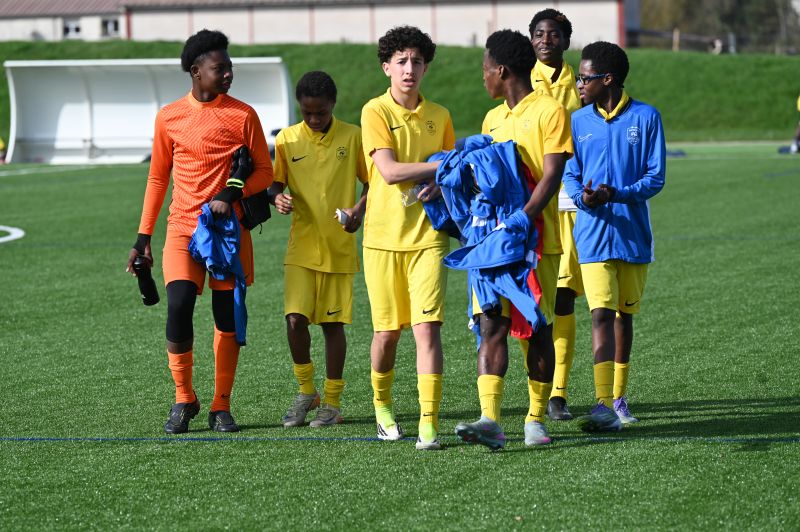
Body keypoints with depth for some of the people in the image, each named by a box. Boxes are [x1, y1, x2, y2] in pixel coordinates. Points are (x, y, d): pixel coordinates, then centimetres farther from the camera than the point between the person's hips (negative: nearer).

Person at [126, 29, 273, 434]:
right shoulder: (169, 118, 5)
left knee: (228, 317, 2)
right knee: (178, 307, -14)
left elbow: (265, 172, 5)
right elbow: (157, 178, 13)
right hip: (182, 229, 0)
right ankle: (183, 399, 3)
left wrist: (233, 193, -14)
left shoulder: (243, 115, 1)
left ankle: (221, 406, 13)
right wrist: (143, 237, 9)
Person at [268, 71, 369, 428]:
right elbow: (275, 184, 7)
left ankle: (332, 402, 14)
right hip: (301, 246, 1)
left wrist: (360, 209, -14)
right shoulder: (287, 139, 1)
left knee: (333, 323, 4)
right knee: (295, 318, -10)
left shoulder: (353, 137, -2)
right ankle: (306, 390, 10)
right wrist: (276, 198, -16)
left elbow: (371, 182, 5)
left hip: (339, 247, -1)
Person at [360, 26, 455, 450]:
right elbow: (388, 171, -14)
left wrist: (441, 183, -7)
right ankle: (382, 405, 31)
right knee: (387, 331, 7)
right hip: (384, 237, -2)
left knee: (427, 328, -10)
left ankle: (429, 423, -11)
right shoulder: (375, 112, -3)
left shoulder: (439, 116, 9)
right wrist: (442, 164, -17)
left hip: (428, 236, 2)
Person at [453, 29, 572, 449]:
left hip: (538, 239, -5)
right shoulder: (493, 119, 18)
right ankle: (490, 420, -18)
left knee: (538, 329, 3)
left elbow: (551, 175, -13)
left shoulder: (549, 111, -5)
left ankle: (536, 419, 13)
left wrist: (522, 220, -23)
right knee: (491, 325, -8)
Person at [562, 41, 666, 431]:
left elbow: (656, 177, -4)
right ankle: (604, 405, -20)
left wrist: (616, 194, -20)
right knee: (601, 313, -13)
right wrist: (582, 196, -16)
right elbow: (570, 176, 7)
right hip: (593, 235, 0)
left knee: (624, 314, 13)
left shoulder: (646, 118, -2)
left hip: (634, 233, 0)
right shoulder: (579, 121, 5)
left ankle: (619, 397, 27)